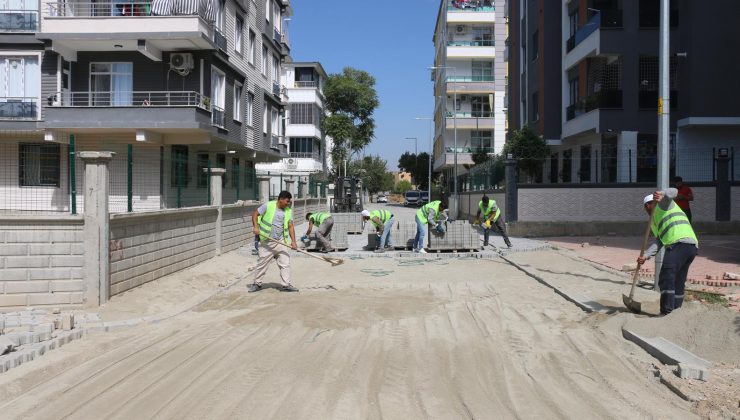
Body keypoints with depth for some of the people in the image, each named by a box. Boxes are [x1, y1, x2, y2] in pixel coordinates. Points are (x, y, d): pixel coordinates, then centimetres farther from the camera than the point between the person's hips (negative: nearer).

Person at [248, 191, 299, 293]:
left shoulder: (288, 211, 4)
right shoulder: (268, 206, -7)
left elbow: (290, 227, 1)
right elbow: (255, 214, -1)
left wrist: (293, 241, -10)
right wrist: (256, 227, -15)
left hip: (281, 242, 3)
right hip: (267, 242, -3)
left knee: (285, 263, -1)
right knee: (262, 263, 5)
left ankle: (286, 285, 6)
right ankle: (257, 283, 20)